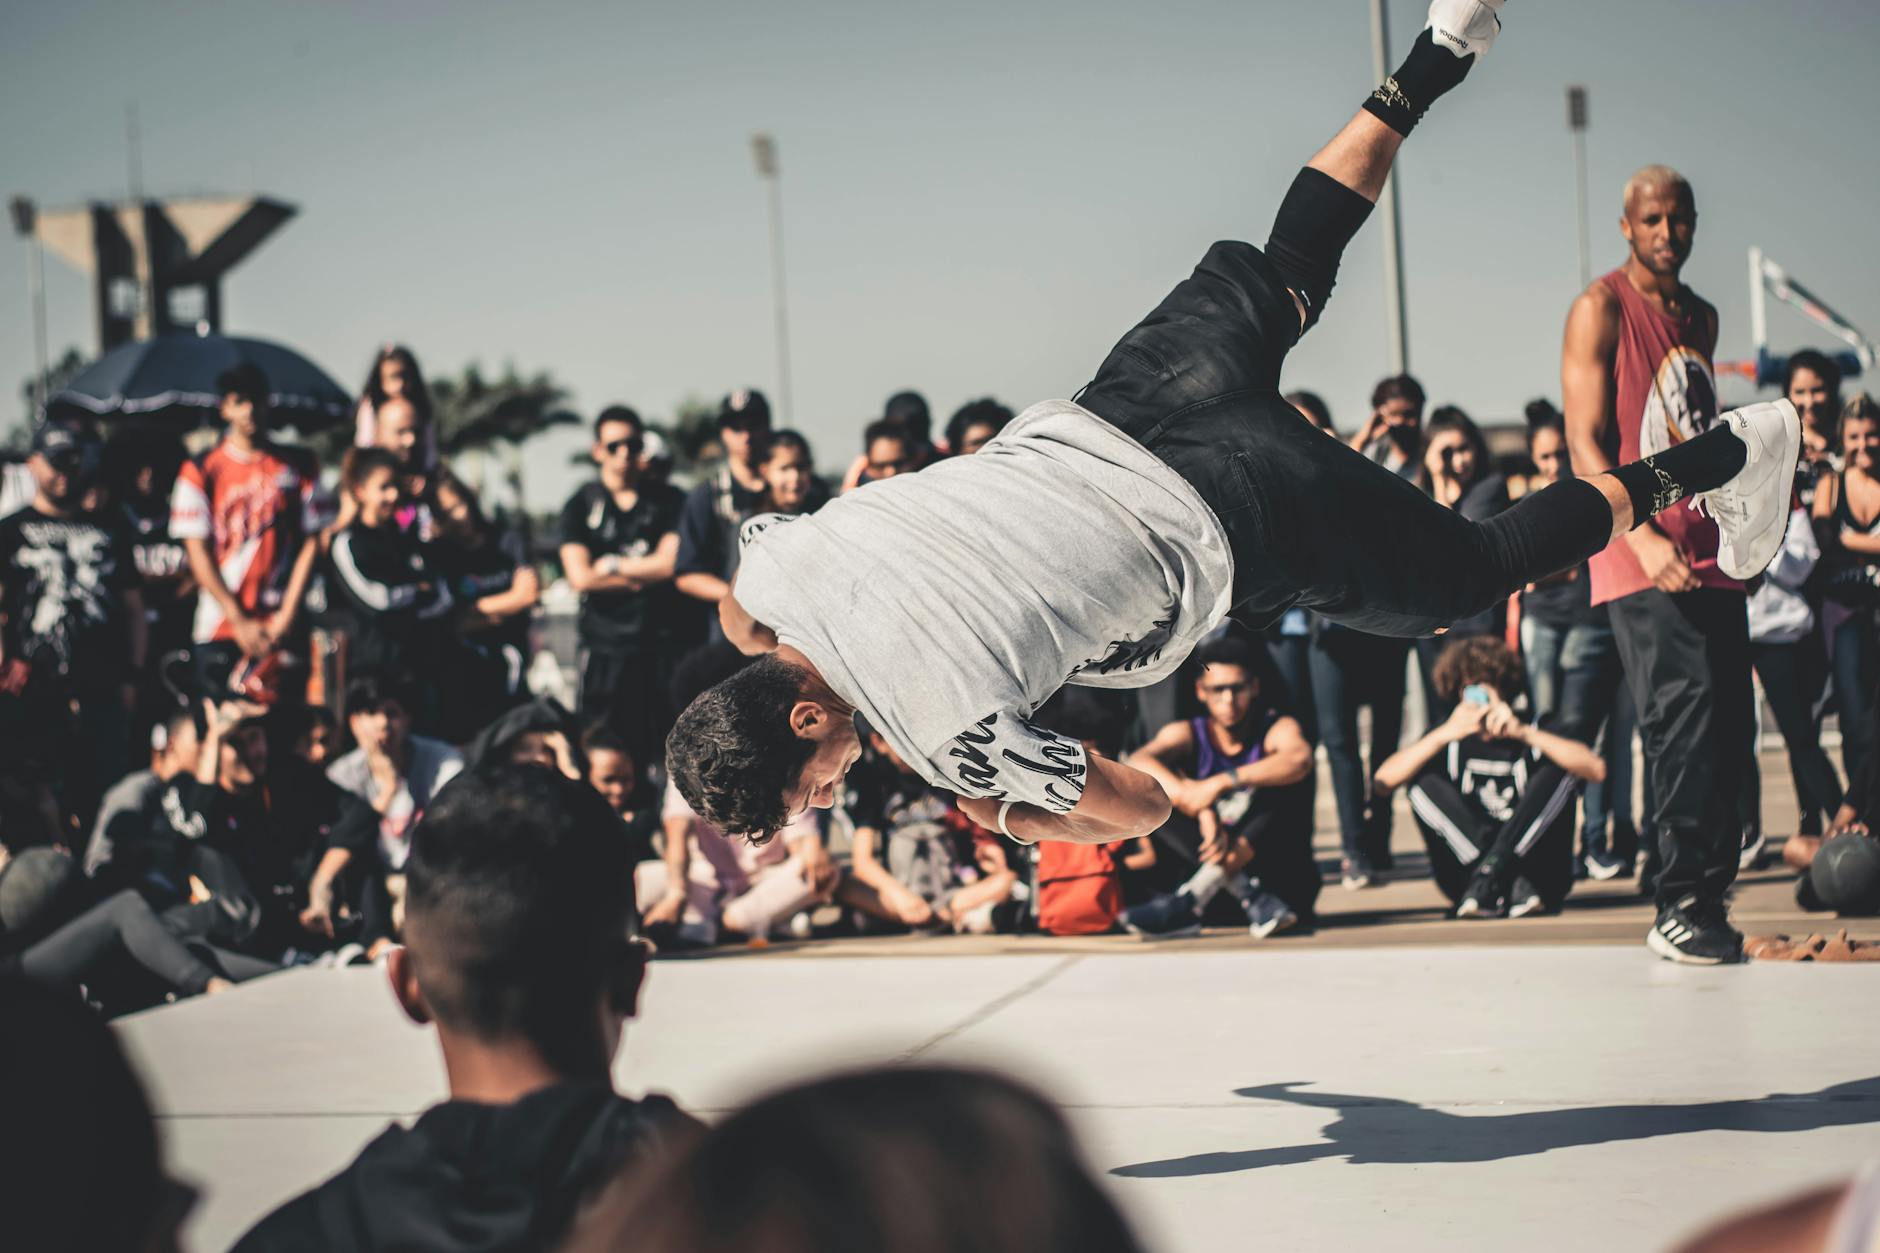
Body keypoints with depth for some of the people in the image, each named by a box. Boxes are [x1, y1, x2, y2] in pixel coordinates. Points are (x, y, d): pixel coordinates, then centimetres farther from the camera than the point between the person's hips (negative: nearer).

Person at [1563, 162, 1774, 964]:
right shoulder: (1602, 308, -2)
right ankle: (1681, 907, -13)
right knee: (1685, 717, -16)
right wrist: (1643, 538, -22)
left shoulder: (1701, 318, 20)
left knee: (1731, 725, 4)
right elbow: (1585, 443, -10)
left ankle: (1707, 903, 11)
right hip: (1640, 555, -7)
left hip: (1710, 552, 7)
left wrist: (1748, 523, 14)